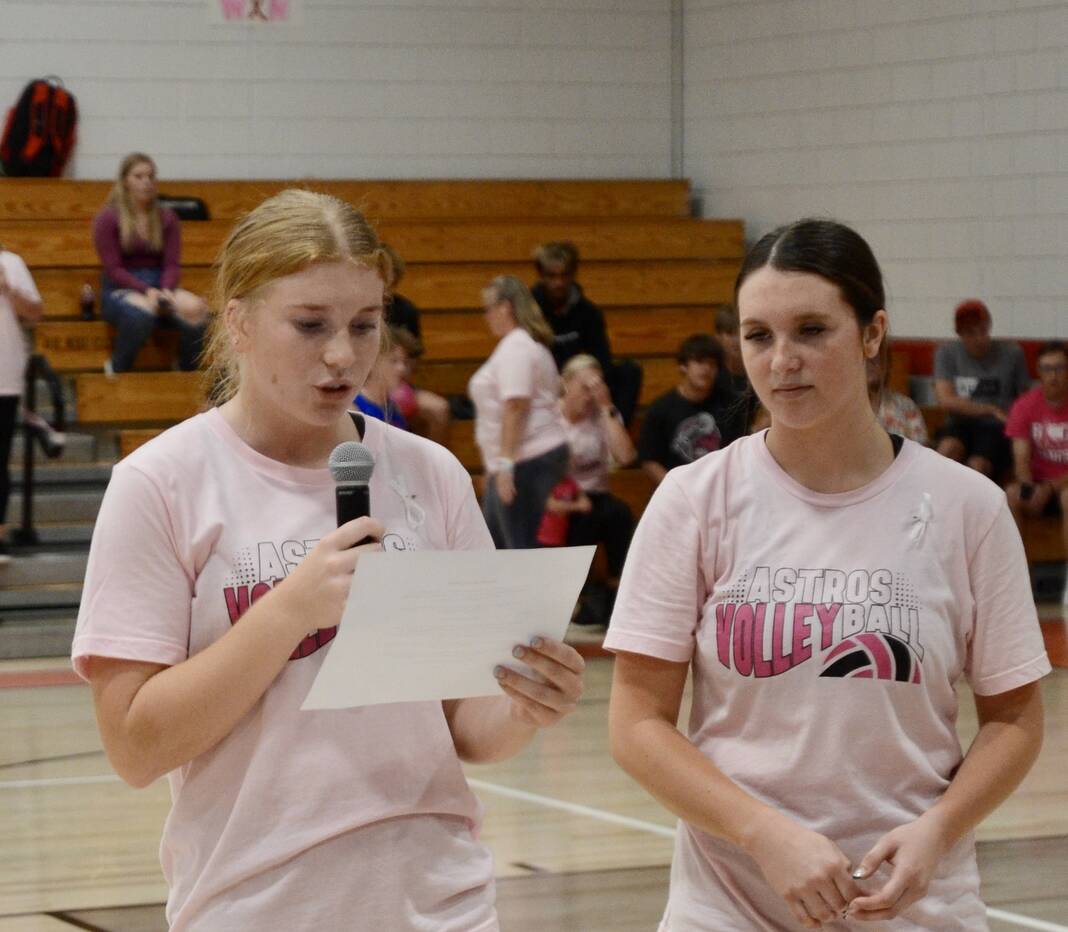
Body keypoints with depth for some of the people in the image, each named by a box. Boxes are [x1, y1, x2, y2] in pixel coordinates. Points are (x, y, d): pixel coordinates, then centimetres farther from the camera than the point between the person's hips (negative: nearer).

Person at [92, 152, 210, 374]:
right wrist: (146, 291, -21)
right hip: (120, 289, -3)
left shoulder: (167, 218, 12)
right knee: (142, 312, -41)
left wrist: (166, 290, -18)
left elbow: (172, 264, 5)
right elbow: (113, 269, -7)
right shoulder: (107, 219, 1)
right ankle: (117, 371, -19)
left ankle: (186, 374, -12)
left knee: (195, 309, -31)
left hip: (161, 286, 3)